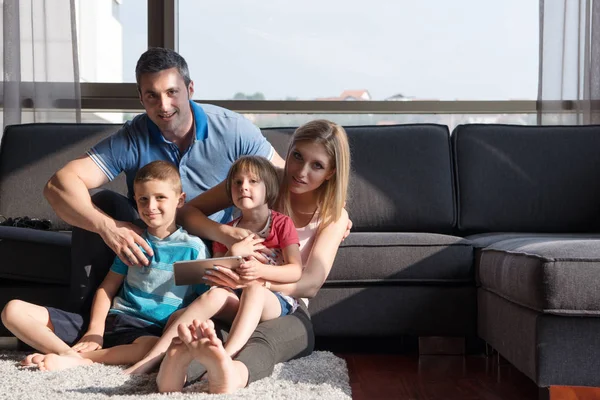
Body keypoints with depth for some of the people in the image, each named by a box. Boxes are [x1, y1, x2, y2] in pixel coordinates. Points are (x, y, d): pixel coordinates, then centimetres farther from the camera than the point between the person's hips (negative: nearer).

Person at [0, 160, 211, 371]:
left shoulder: (193, 248, 2)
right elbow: (107, 288, 14)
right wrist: (95, 330, -3)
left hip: (149, 332, -4)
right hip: (110, 320, 5)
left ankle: (75, 357, -27)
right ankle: (74, 356, -28)